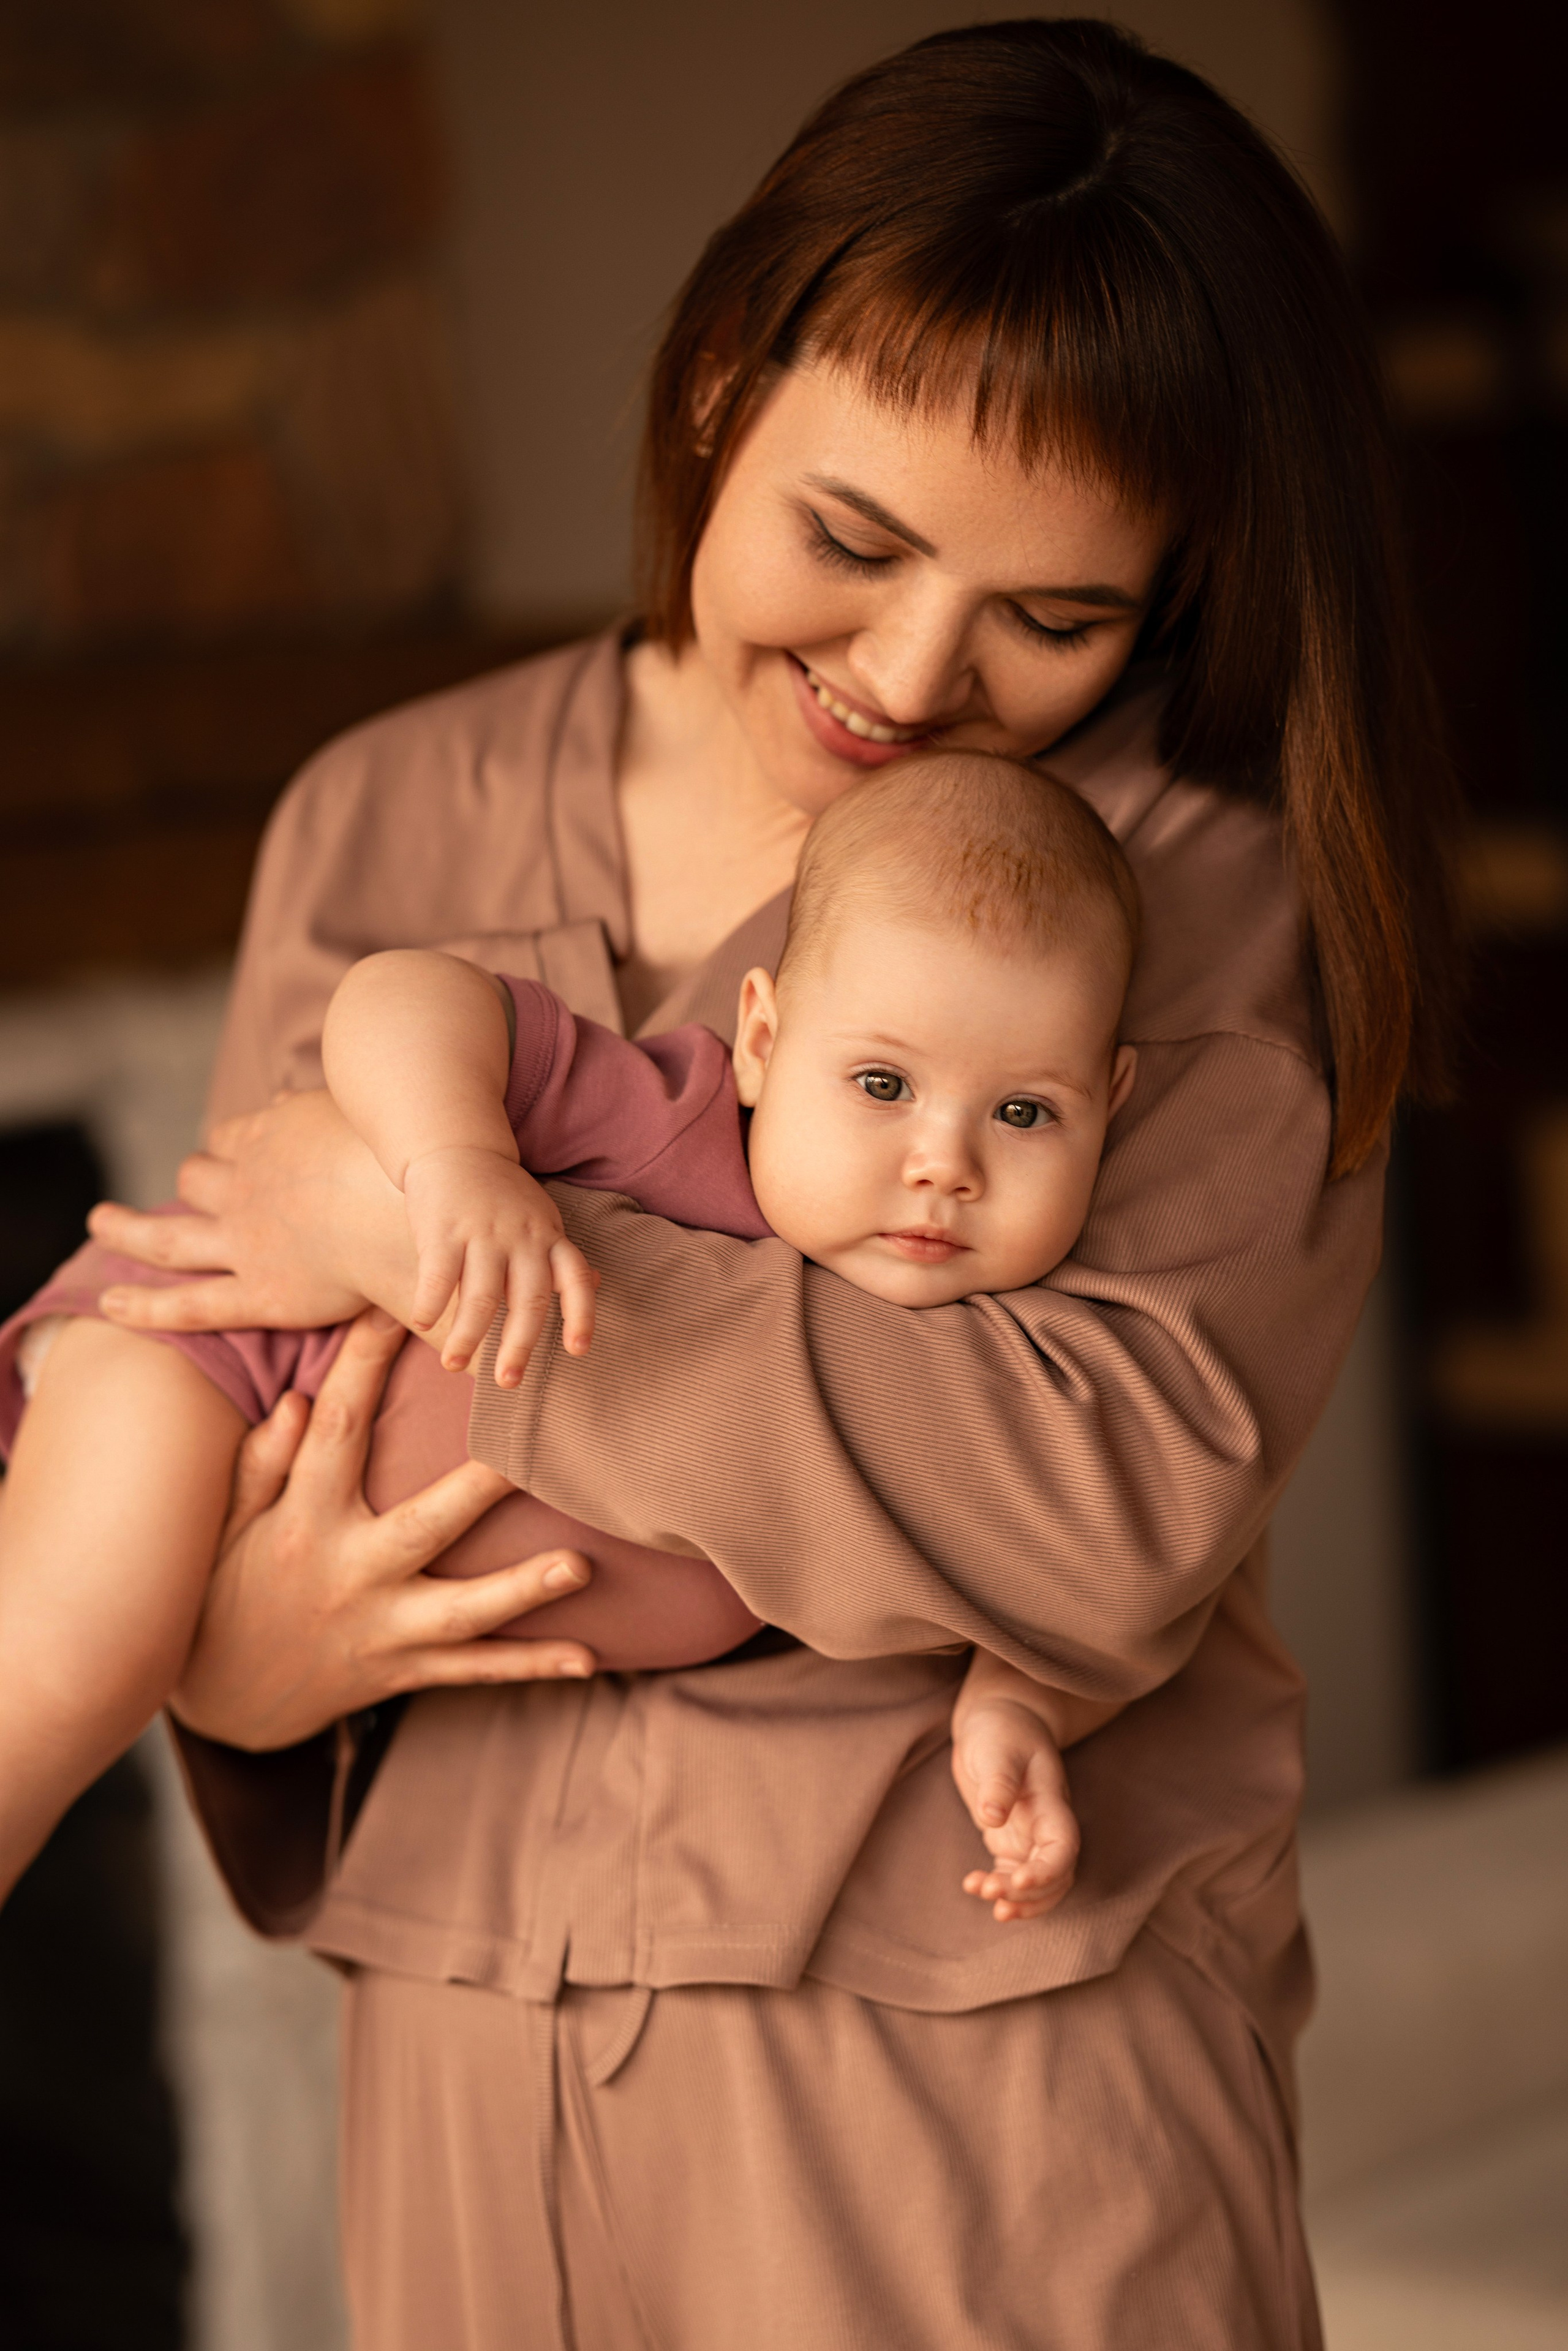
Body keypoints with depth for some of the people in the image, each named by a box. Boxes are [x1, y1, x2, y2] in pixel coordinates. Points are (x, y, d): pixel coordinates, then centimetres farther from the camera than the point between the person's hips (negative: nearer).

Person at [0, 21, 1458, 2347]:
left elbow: (1130, 1507, -21)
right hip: (474, 2066, 4)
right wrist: (225, 1660, -12)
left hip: (991, 2086, -3)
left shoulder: (1204, 883, -8)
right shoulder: (384, 828, 5)